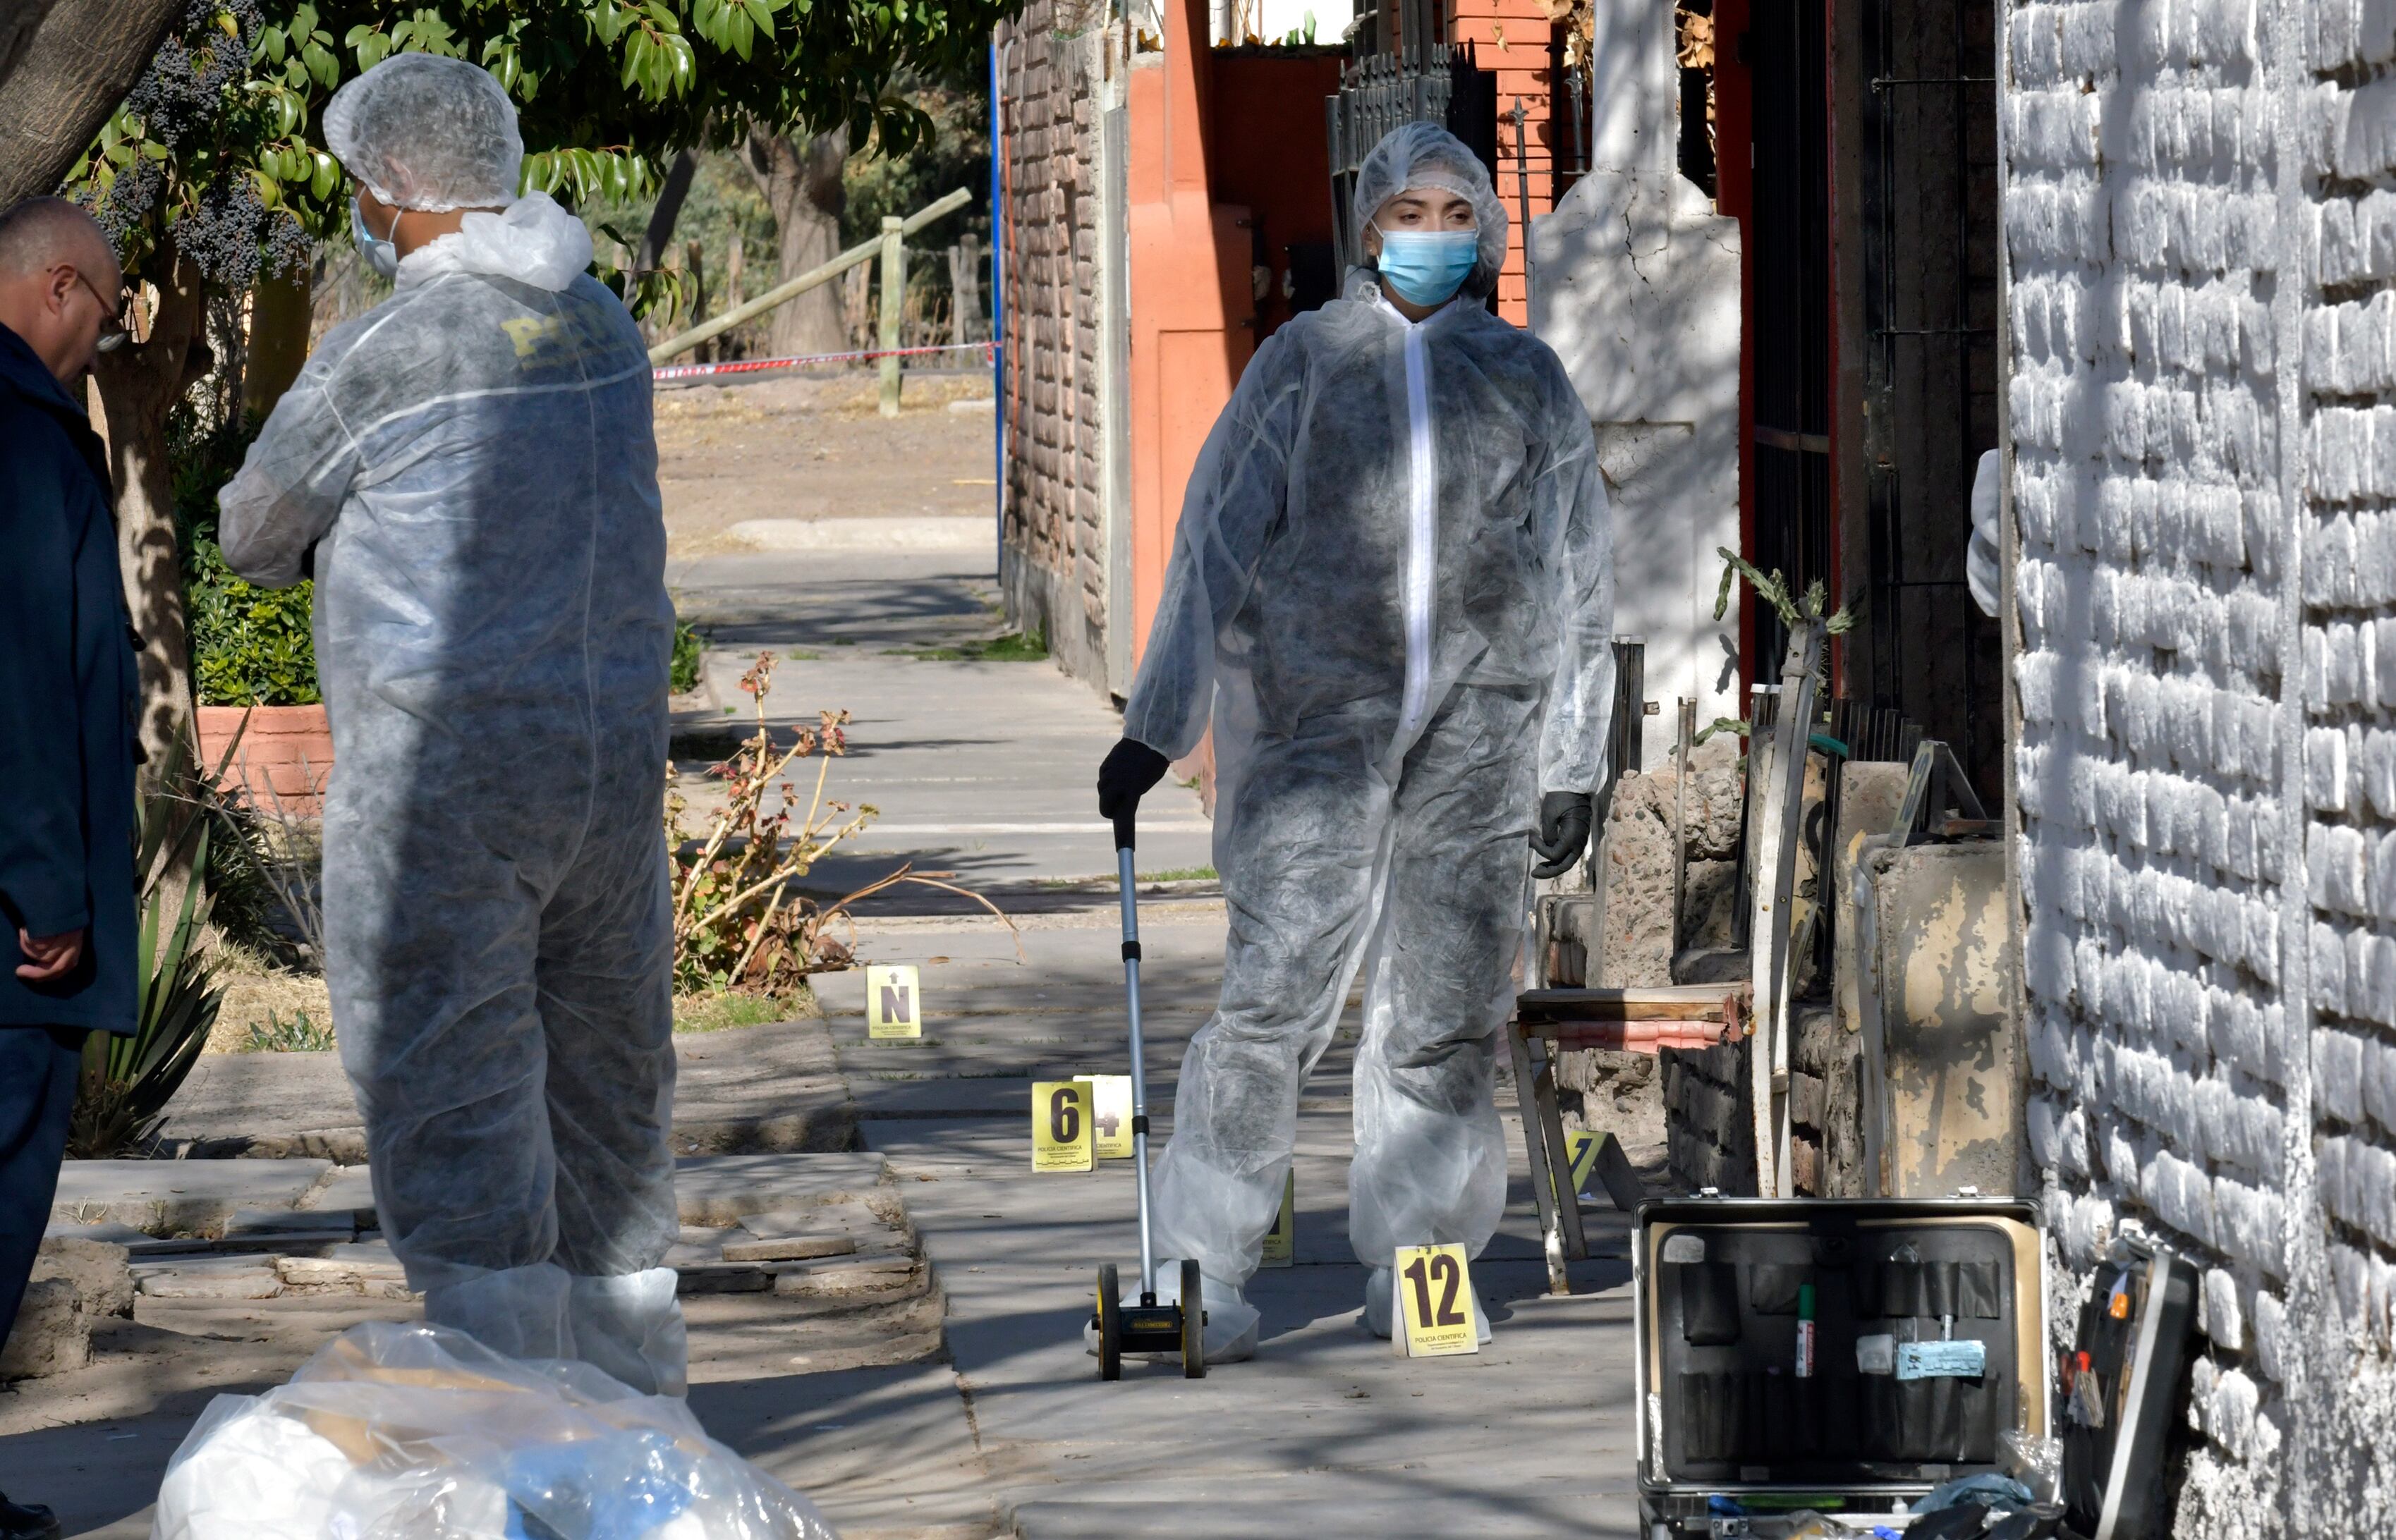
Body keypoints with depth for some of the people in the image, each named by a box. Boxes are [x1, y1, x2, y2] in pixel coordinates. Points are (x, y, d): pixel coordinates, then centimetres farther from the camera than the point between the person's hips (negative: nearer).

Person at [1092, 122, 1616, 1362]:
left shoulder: (1526, 380, 12)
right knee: (1279, 989, -11)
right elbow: (1217, 547, 7)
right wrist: (1154, 727, 2)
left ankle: (1409, 1269, 14)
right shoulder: (1302, 365, 6)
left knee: (1449, 1005, 3)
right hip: (1319, 709, -2)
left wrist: (1572, 767, 12)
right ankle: (1207, 1269, -7)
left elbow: (1578, 578, 15)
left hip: (1477, 728, 2)